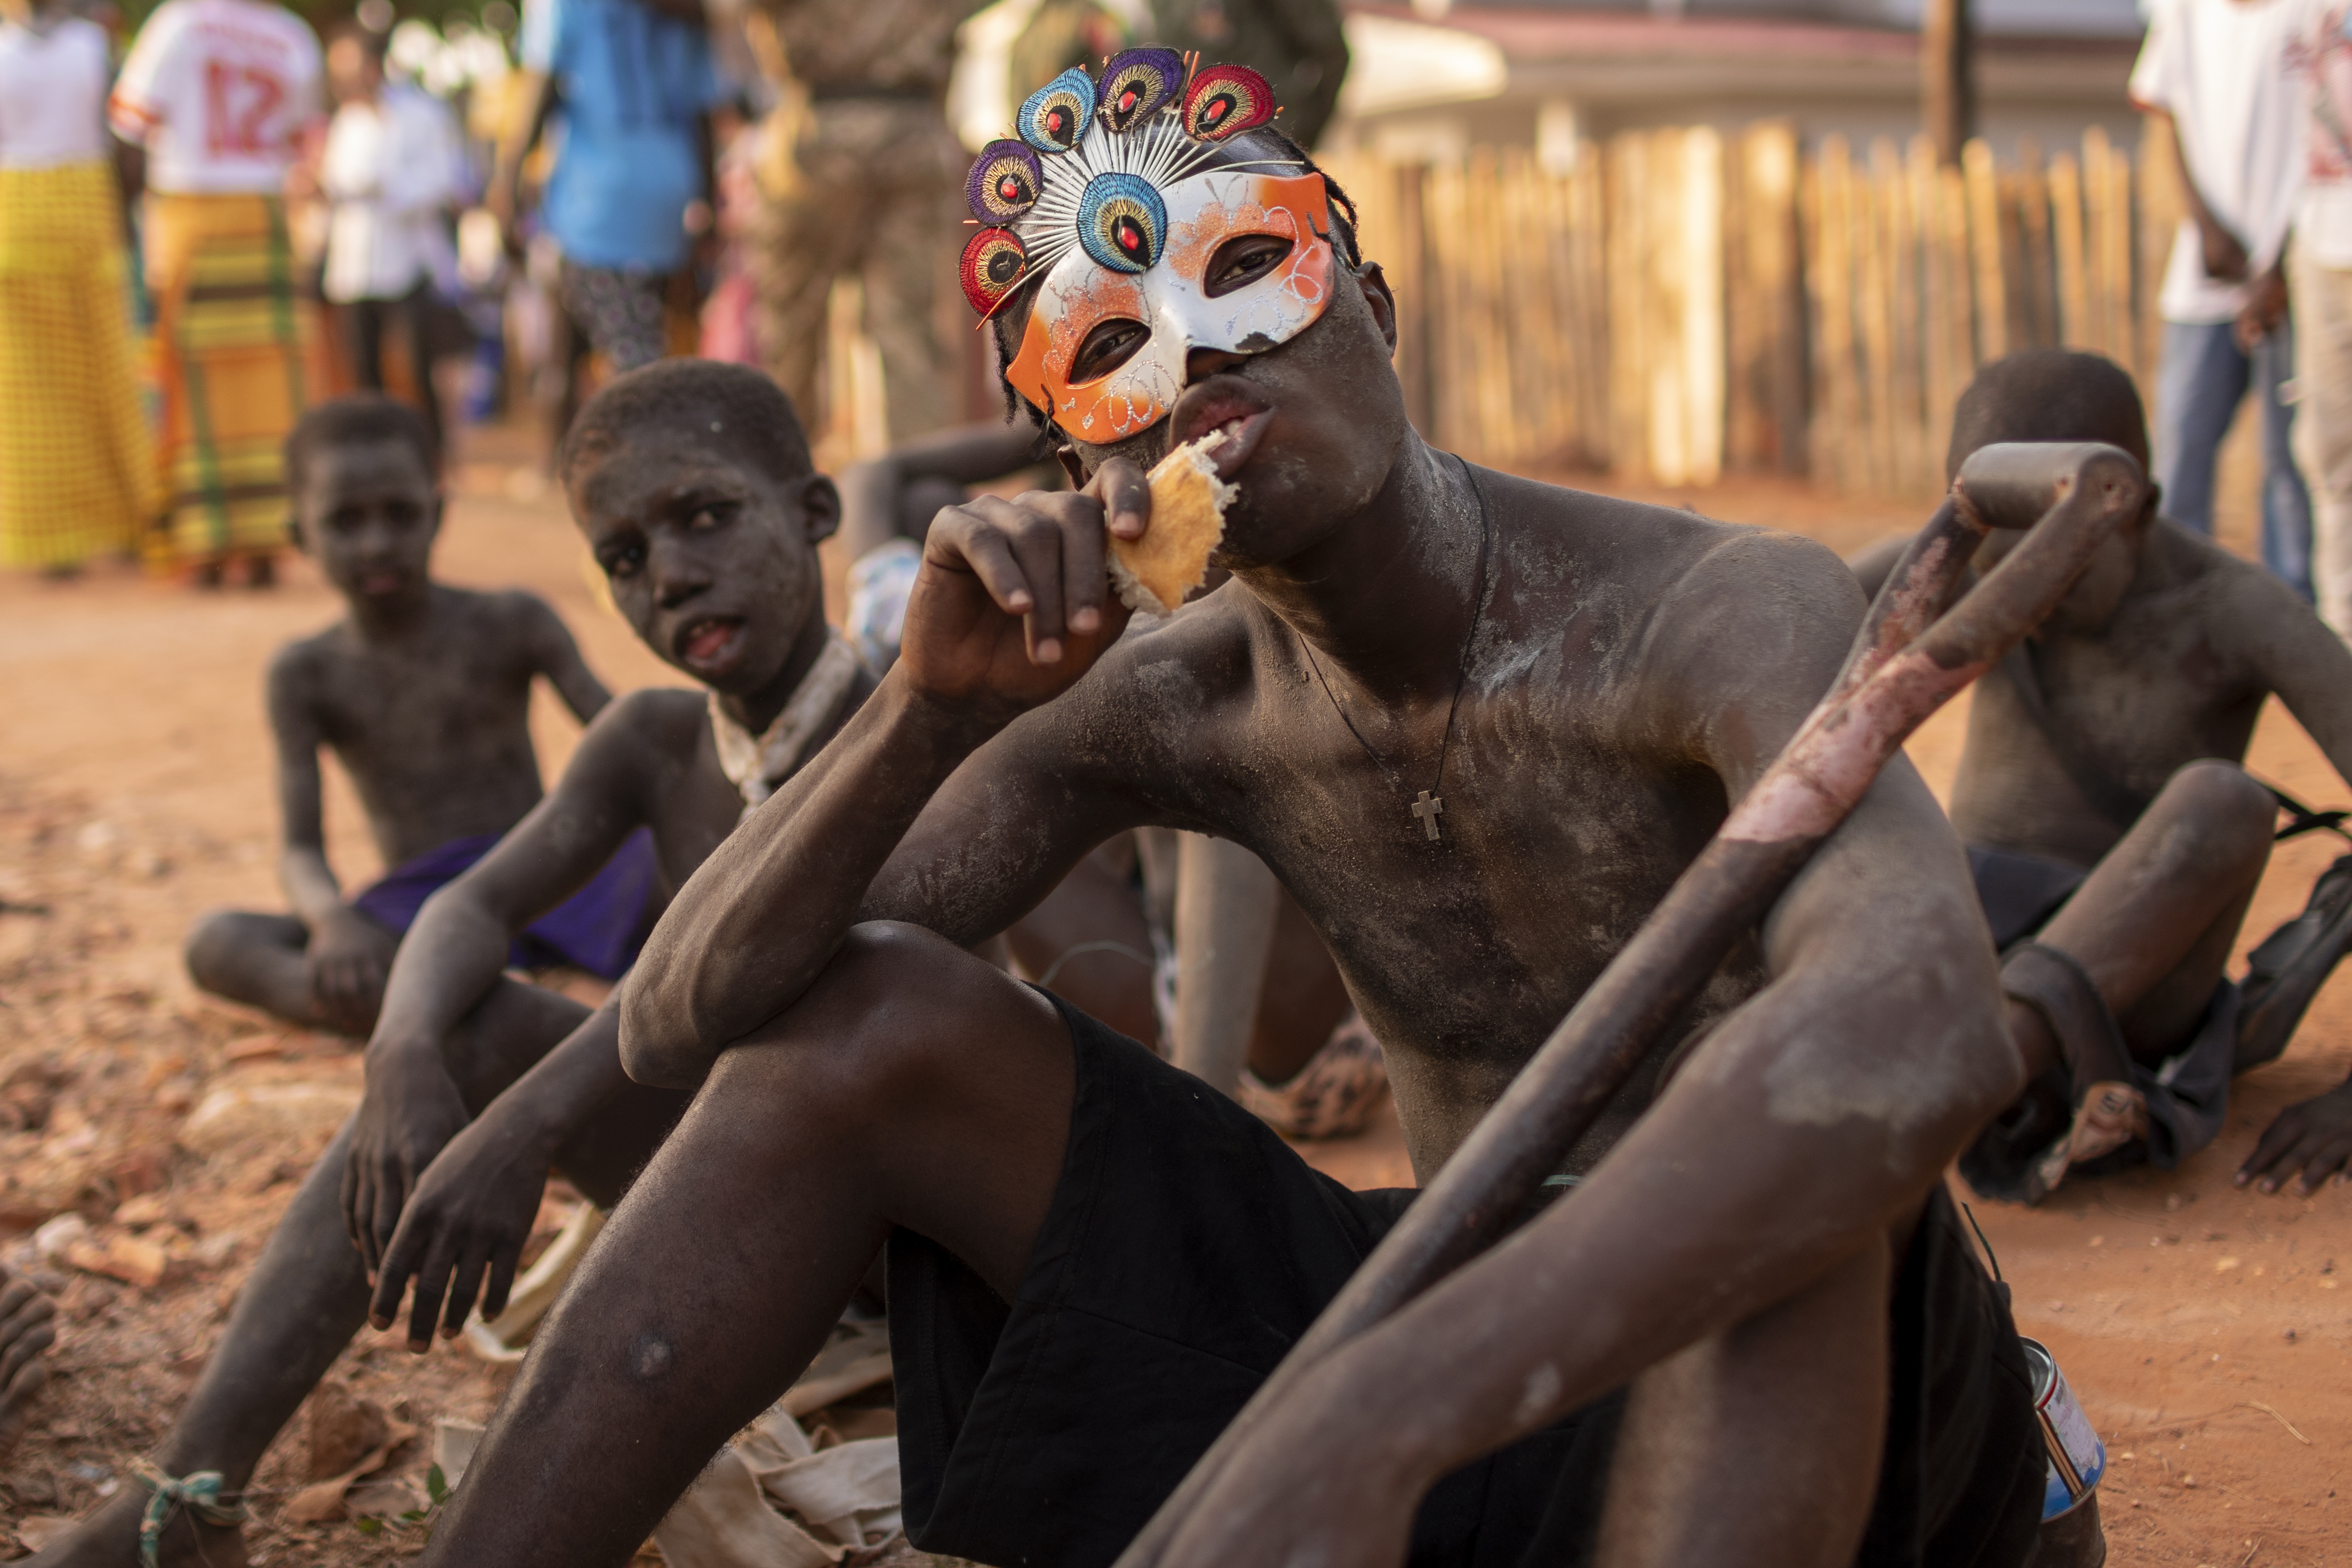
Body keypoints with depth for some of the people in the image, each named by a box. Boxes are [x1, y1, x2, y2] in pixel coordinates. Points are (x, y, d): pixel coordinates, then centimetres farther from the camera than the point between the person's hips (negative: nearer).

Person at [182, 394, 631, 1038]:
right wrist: (334, 918, -28)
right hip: (421, 914, 1)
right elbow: (301, 849, -3)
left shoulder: (512, 625, 3)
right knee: (216, 944, -24)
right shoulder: (307, 674, 5)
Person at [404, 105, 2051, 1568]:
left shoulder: (1726, 611, -21)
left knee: (1780, 1081, -39)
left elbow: (1925, 1029, -44)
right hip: (1444, 1353, 5)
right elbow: (687, 1024, -6)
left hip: (1800, 1385, -4)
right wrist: (934, 707, -25)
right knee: (858, 1018, -5)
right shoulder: (1173, 709, -3)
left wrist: (1366, 1423, -53)